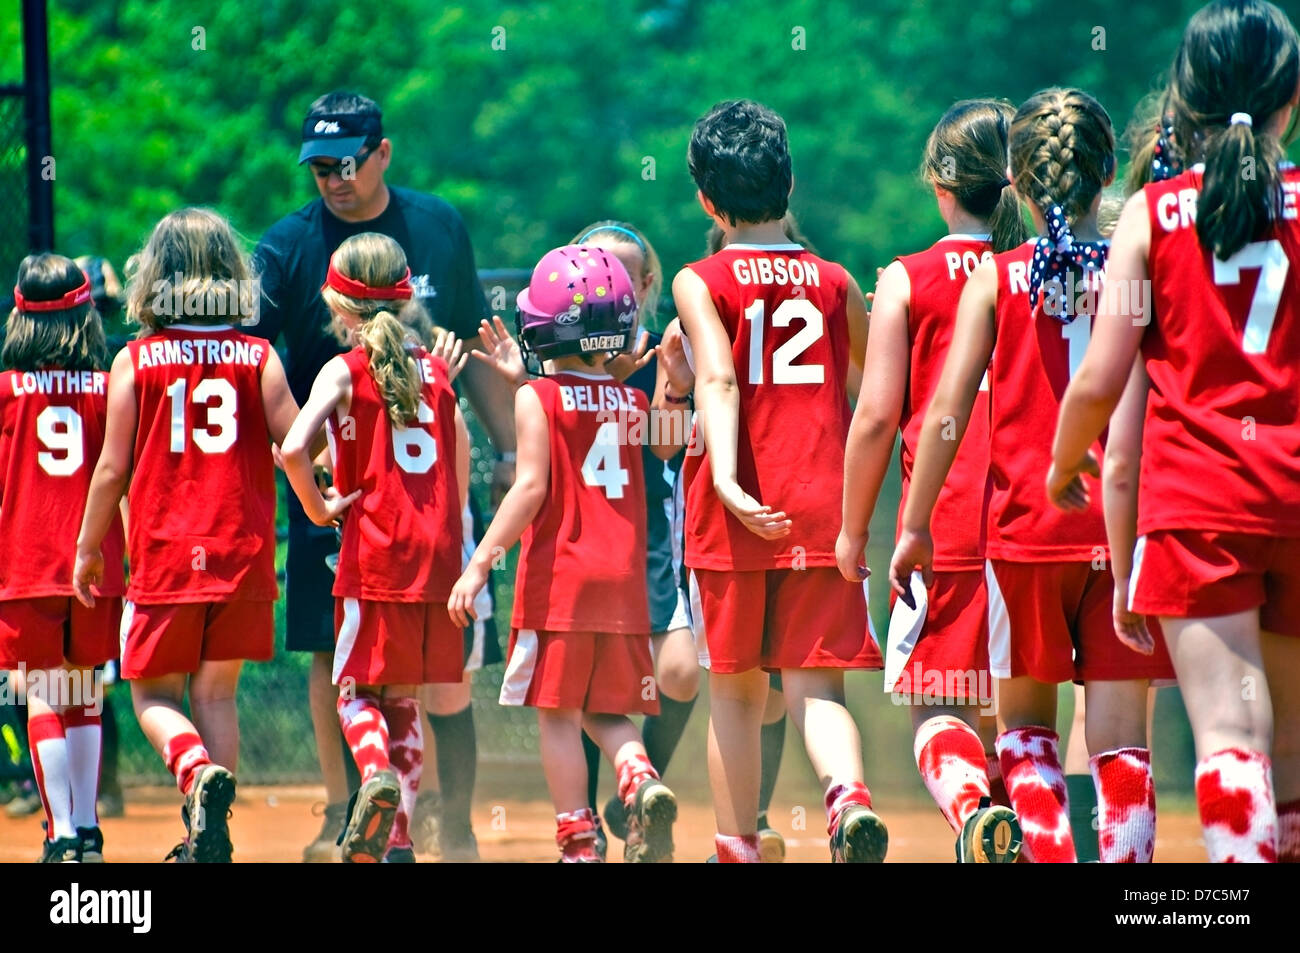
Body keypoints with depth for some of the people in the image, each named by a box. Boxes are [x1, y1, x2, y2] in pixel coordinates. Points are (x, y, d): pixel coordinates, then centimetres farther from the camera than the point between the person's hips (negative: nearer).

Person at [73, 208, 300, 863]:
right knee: (216, 695, 11)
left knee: (155, 694, 9)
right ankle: (209, 840, 7)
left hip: (164, 556, -2)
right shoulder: (258, 358, 0)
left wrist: (88, 546, 10)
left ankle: (200, 772, -20)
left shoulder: (135, 361, -2)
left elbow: (112, 467, -2)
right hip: (242, 554, 2)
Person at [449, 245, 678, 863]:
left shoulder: (538, 399, -6)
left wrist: (481, 562, -14)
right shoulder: (632, 405, 10)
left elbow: (531, 486, -15)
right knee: (608, 710, 13)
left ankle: (578, 842, -1)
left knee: (558, 711, 2)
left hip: (559, 579, -5)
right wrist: (523, 380, 26)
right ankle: (641, 781, -16)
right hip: (624, 580, 5)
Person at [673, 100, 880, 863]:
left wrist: (727, 480, -28)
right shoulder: (835, 283, 8)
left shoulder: (701, 284, 0)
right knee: (816, 685, -2)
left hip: (737, 513, -1)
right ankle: (850, 795, -30)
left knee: (737, 690, 12)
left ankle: (739, 847, 17)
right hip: (822, 508, 1)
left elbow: (719, 380, -16)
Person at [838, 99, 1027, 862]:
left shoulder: (908, 281, -1)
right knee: (1010, 710, 14)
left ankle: (973, 808, -29)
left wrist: (853, 529, 7)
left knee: (938, 711, -1)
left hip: (945, 528, -3)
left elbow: (876, 415, -4)